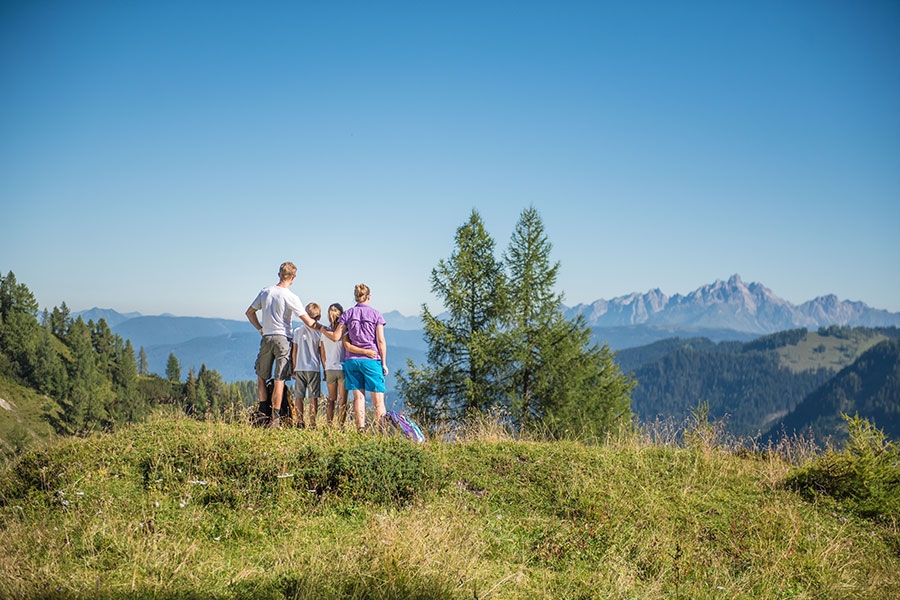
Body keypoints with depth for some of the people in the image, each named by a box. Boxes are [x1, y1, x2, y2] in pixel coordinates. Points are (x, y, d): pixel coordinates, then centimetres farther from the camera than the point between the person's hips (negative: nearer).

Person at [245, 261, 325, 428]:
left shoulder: (265, 292, 5)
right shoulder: (291, 297, -9)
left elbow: (250, 312, 16)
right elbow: (309, 323, -11)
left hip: (266, 338, 4)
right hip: (283, 339, -4)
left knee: (261, 377, 17)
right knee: (278, 380, -2)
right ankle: (275, 418, -3)